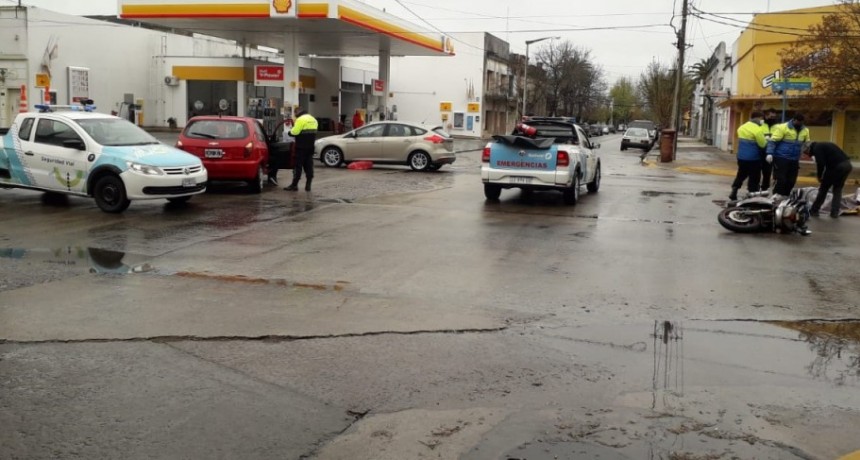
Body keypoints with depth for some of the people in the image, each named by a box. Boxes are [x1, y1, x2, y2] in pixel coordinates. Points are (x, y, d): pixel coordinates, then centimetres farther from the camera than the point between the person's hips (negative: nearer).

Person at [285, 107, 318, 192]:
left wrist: (290, 132, 1)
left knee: (298, 166, -3)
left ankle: (294, 185, -1)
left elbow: (294, 132, -18)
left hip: (301, 147, -8)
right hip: (310, 146, 8)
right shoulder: (313, 119, 17)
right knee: (309, 166, 9)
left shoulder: (301, 119, -12)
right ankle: (308, 185, 8)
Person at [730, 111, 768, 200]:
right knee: (754, 178, 3)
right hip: (753, 158, -7)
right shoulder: (757, 130, -16)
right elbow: (763, 144, -13)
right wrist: (767, 141, 7)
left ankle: (733, 192, 14)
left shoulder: (742, 127, 7)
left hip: (741, 157, 7)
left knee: (741, 175, 19)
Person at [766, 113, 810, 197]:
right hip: (781, 158, -6)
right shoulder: (783, 127, -8)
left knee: (791, 181, 9)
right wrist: (770, 153, -22)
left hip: (794, 160, 6)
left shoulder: (805, 130, 10)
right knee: (781, 180, -9)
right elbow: (773, 141, -12)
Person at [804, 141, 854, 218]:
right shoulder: (823, 145, 29)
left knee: (824, 188, 8)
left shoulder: (817, 148, 1)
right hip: (848, 165, 8)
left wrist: (819, 176, 5)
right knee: (838, 189, 20)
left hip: (837, 166, -8)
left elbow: (820, 163, -11)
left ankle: (814, 210, 17)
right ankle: (835, 212, 16)